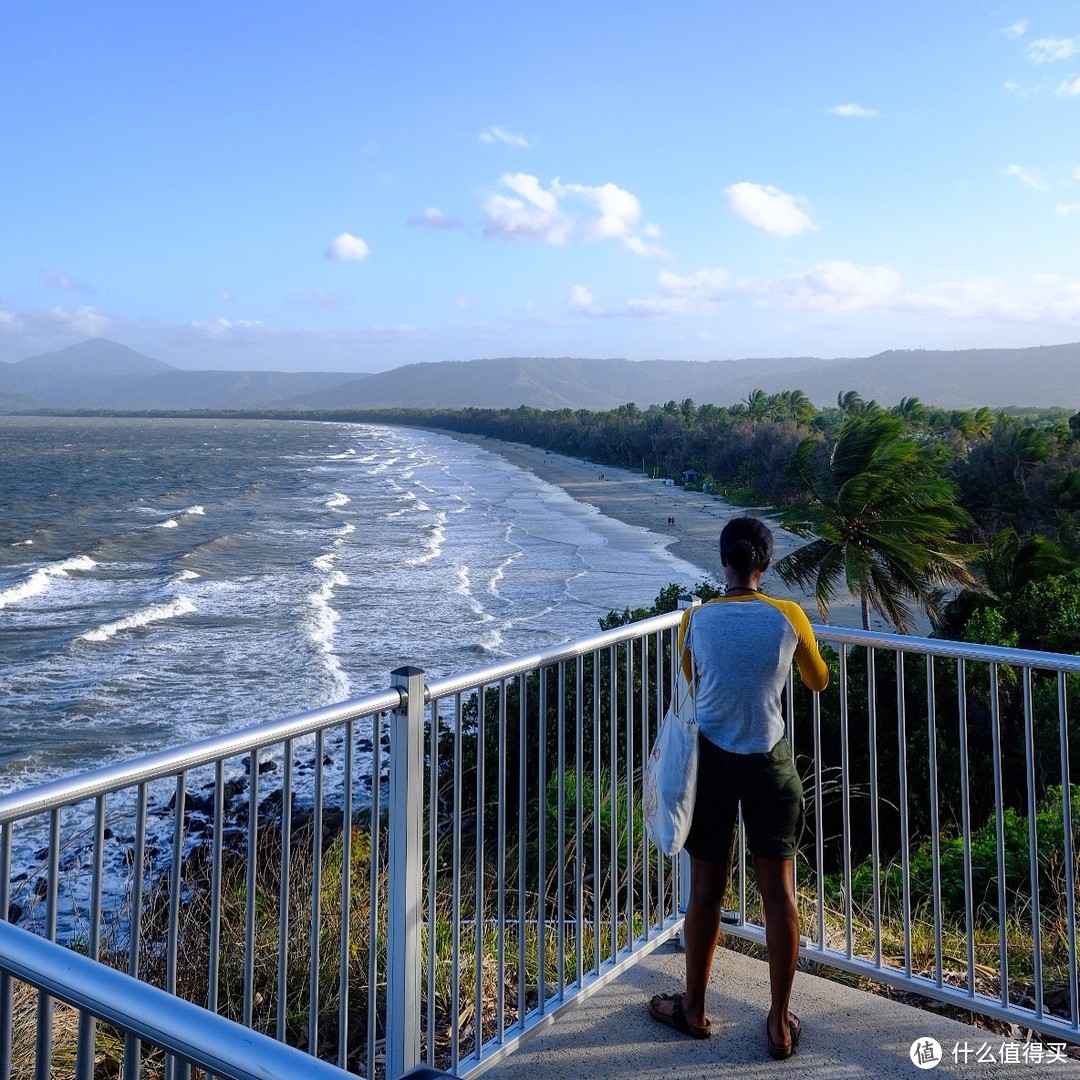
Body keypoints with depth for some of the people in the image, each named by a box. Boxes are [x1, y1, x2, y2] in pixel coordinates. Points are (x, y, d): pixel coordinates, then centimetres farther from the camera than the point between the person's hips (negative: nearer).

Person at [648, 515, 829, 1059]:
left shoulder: (696, 619, -6)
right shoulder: (788, 617, -7)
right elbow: (819, 681, 11)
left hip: (711, 760, 0)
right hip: (769, 763, 0)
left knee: (706, 890, 13)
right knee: (779, 894, 11)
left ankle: (693, 1009, 29)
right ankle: (780, 1024, 22)